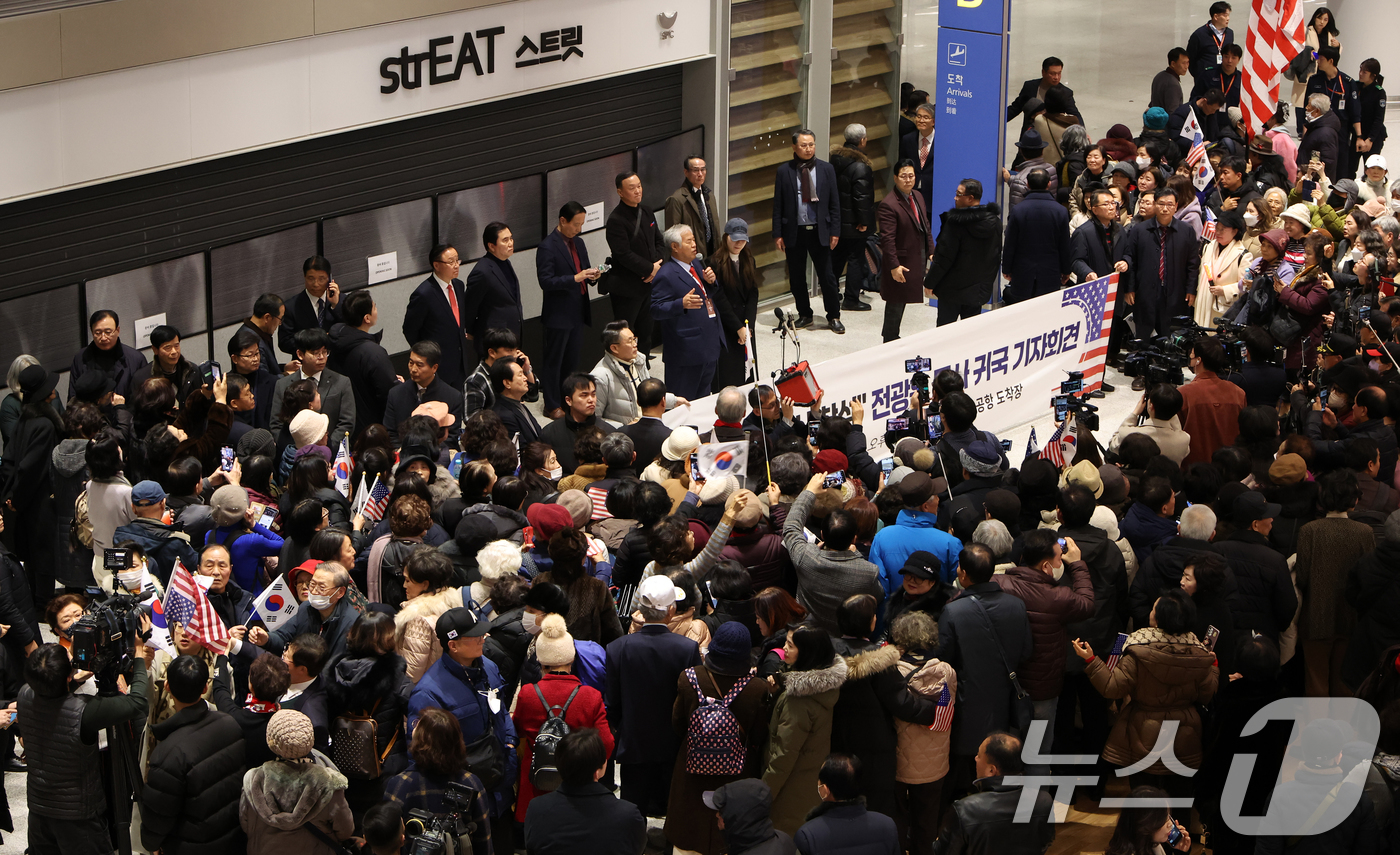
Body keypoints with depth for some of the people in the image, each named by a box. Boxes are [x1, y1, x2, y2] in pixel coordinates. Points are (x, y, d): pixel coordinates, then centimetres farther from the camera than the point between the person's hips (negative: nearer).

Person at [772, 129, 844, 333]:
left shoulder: (826, 169, 2)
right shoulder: (784, 171, 0)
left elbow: (834, 203, 4)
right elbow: (778, 204, 2)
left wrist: (835, 231, -1)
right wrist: (778, 234, -3)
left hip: (819, 231, 0)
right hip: (794, 232, 0)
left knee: (827, 276, 1)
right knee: (796, 278, 7)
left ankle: (834, 317, 13)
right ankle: (804, 315, 23)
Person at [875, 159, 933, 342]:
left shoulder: (918, 197, 7)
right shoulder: (889, 204, -20)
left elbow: (925, 226, 17)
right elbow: (887, 239, -22)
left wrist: (930, 251, 11)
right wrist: (894, 266, -25)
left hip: (917, 260, 8)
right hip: (900, 263, -8)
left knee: (902, 300, 17)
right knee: (896, 303, 2)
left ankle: (890, 336, 28)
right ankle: (891, 340, 13)